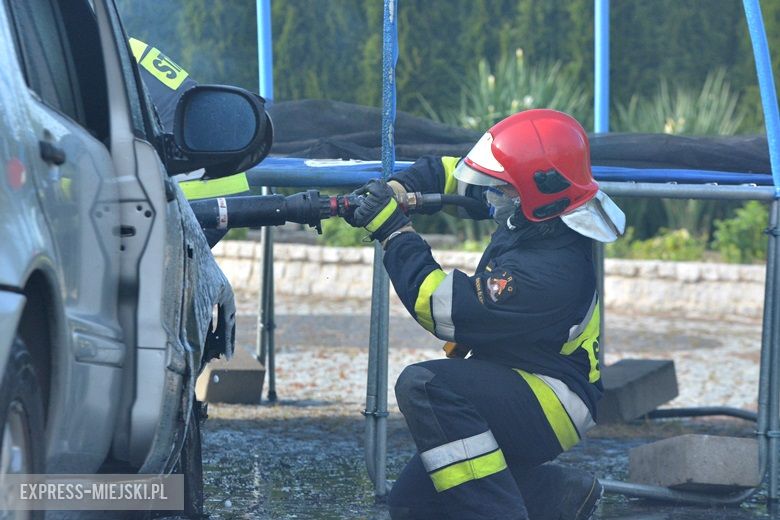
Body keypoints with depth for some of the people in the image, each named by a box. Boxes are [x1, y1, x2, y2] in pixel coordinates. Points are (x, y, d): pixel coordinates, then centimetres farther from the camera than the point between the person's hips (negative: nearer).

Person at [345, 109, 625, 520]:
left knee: (425, 386, -33)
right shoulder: (539, 217, -3)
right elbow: (448, 171, 11)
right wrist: (395, 191, -7)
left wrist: (393, 231, -26)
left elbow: (445, 311, -29)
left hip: (551, 405, -10)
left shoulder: (548, 270, -30)